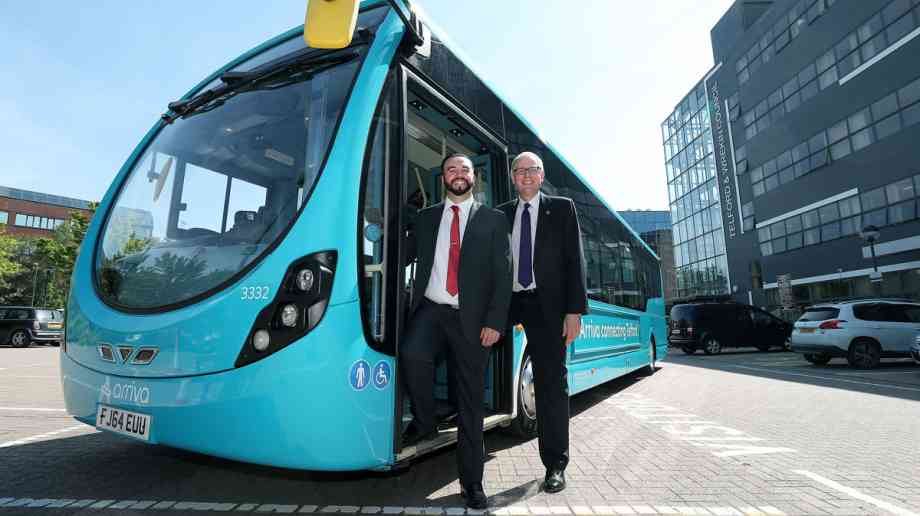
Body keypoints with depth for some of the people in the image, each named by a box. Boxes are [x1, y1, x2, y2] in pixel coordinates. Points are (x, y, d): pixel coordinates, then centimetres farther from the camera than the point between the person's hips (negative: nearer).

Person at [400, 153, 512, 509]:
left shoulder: (493, 220, 7)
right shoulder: (426, 218, 15)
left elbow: (503, 276, 0)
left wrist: (494, 322, -8)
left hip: (471, 319, -1)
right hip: (431, 309, 1)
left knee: (470, 402, 4)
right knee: (411, 353, -30)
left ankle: (471, 482, 21)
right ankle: (425, 422, 0)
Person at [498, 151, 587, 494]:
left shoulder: (562, 208, 7)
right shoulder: (502, 214, 13)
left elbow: (574, 260, 0)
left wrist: (574, 311, -10)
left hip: (547, 304, -2)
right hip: (510, 302, 2)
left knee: (551, 383, 4)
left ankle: (555, 465, 13)